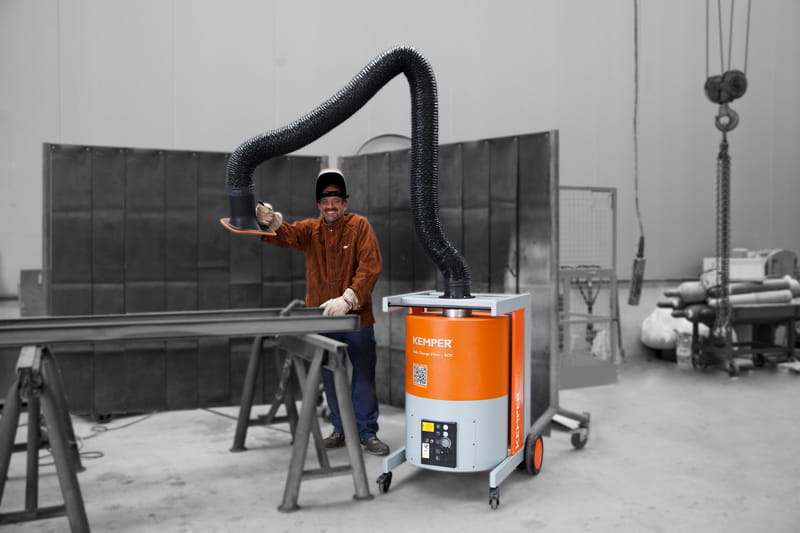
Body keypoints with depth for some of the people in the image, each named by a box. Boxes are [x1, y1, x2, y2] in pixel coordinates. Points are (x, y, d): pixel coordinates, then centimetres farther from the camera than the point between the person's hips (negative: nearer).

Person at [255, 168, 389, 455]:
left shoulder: (359, 225, -4)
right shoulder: (311, 229, 7)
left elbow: (370, 267, -15)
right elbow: (287, 235, -13)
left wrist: (347, 299, -27)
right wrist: (271, 223, -36)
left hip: (356, 316, -3)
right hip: (322, 316, 4)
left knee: (364, 375, 4)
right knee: (331, 377, 13)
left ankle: (367, 432, 18)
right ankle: (341, 429, 29)